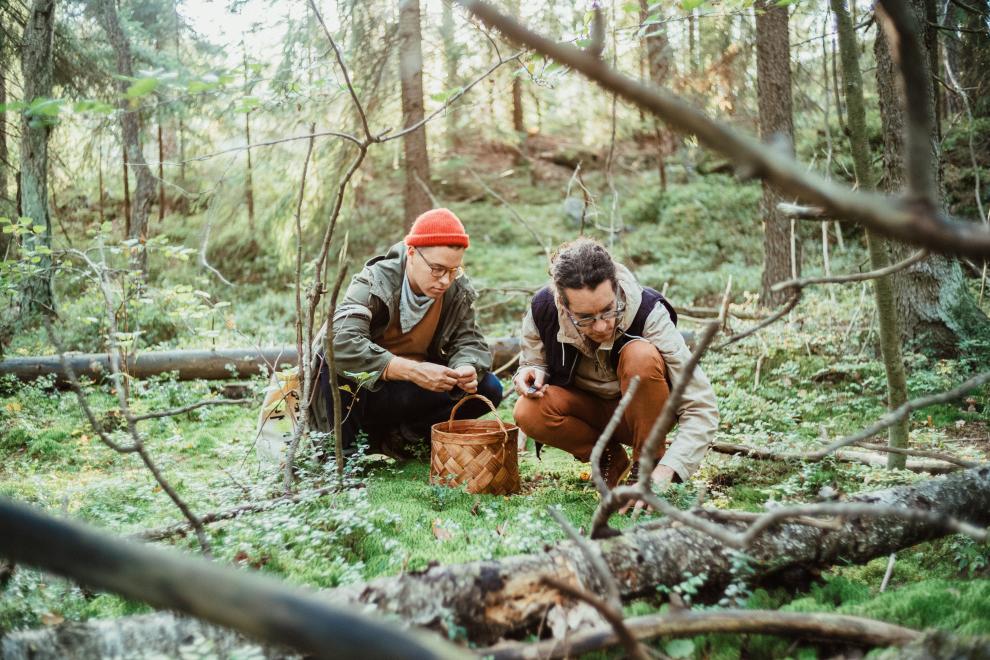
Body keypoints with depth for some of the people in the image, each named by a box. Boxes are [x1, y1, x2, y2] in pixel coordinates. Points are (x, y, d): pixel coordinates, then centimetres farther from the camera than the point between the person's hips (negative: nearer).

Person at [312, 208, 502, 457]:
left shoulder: (458, 292, -7)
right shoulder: (375, 282, -21)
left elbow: (469, 342, -5)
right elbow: (341, 342, -36)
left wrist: (467, 368, -32)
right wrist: (411, 370, -42)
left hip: (412, 392, 4)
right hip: (363, 388, -4)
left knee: (488, 389, -14)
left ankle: (398, 436, -9)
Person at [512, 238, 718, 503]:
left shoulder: (648, 313, -30)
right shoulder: (542, 310, -21)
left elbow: (702, 410, -31)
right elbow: (534, 365, 3)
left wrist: (662, 474, -43)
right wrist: (530, 374, -23)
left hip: (640, 410, -2)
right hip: (587, 408, 3)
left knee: (641, 356, -35)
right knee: (528, 412, -29)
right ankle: (611, 459, -3)